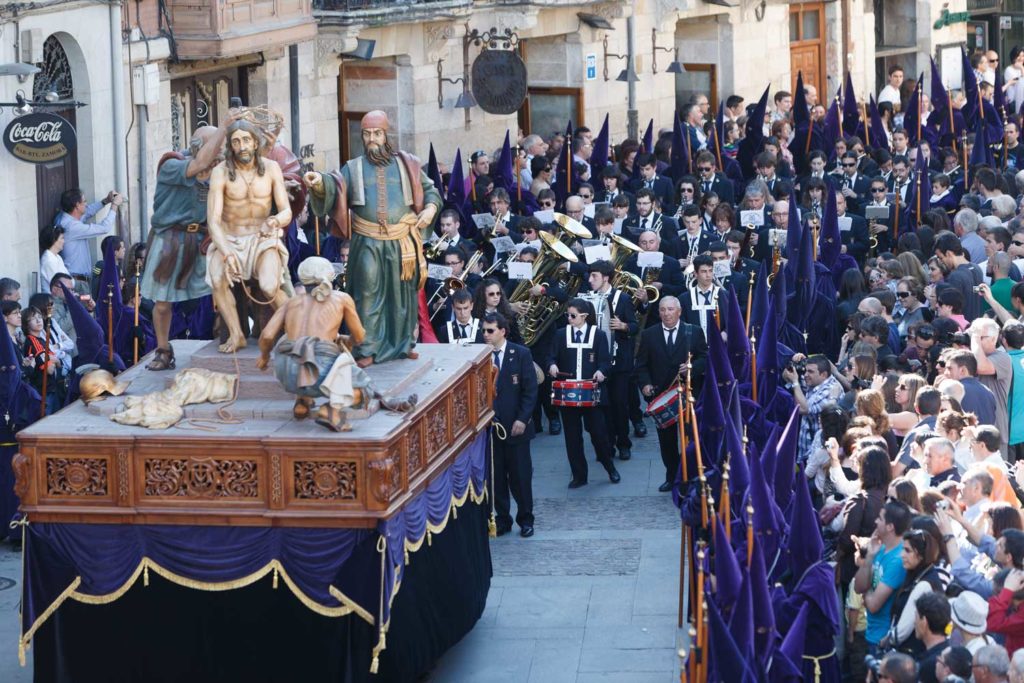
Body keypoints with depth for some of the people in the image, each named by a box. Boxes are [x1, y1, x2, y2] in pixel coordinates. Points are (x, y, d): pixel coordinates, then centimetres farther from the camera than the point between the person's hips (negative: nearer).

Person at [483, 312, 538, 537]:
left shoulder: (521, 354, -3)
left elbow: (530, 390, -5)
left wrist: (522, 419, -12)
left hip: (515, 426, -2)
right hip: (489, 425, 2)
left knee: (520, 475, 5)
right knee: (496, 476, 6)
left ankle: (525, 519, 19)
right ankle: (502, 519, 18)